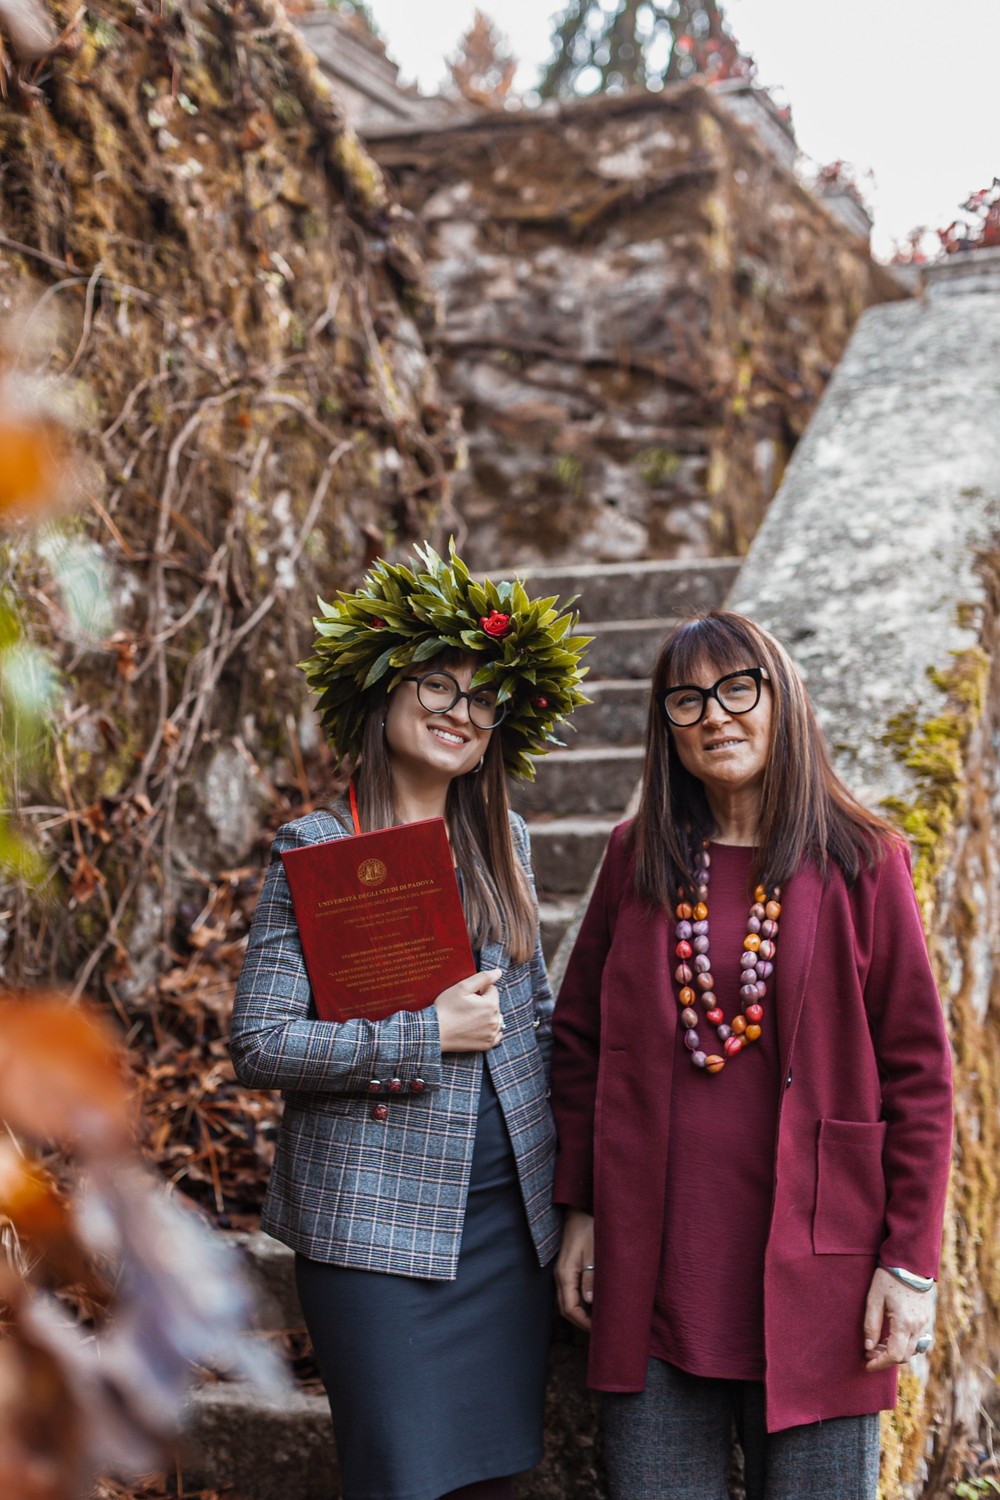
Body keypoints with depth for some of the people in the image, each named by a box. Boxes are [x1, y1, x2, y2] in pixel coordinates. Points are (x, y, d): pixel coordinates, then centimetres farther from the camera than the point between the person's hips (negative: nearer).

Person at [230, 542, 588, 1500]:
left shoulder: (502, 839, 9)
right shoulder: (315, 847, -7)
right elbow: (259, 1043, -12)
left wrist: (561, 1158, 11)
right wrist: (426, 1037, -17)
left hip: (510, 1211, 5)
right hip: (378, 1220, -5)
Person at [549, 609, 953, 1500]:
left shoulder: (861, 863, -1)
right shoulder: (638, 859, 7)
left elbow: (919, 1073, -1)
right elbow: (580, 1038, 12)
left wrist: (911, 1261, -5)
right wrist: (581, 1210, 7)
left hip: (812, 1277, -2)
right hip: (653, 1272, 2)